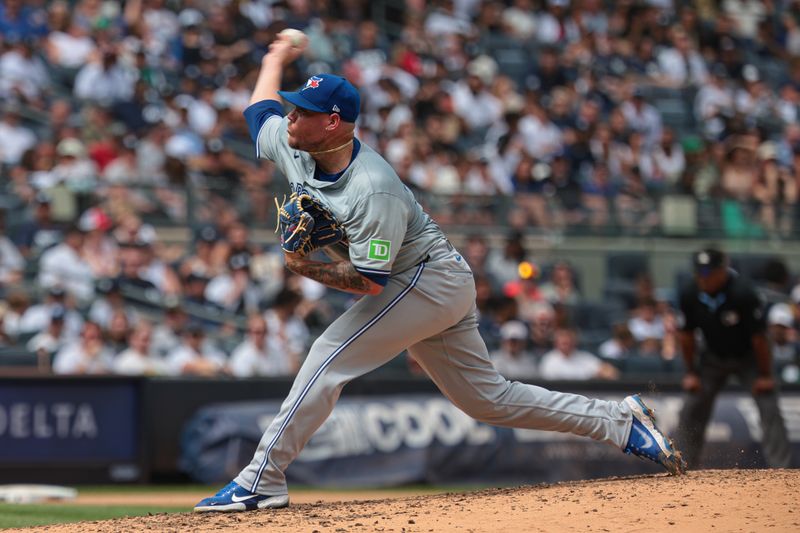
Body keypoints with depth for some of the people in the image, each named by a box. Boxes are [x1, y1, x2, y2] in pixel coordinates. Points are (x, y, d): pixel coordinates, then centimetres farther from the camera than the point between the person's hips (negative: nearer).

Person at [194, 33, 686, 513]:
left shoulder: (373, 190, -29)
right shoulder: (291, 147, -4)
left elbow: (369, 281, -30)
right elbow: (260, 110, 18)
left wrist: (307, 268, -33)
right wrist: (276, 59, 33)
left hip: (428, 279, -10)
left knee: (329, 359, -18)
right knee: (488, 398, 11)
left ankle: (261, 482, -17)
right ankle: (619, 421, 15)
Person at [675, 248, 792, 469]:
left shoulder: (743, 293, -31)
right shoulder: (689, 295, -18)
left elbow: (759, 336, -23)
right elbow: (687, 335, -2)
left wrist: (764, 375, -17)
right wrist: (691, 372, 1)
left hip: (748, 357, -4)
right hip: (713, 358, 4)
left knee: (769, 408, -16)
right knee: (691, 411, -1)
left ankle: (781, 469, -16)